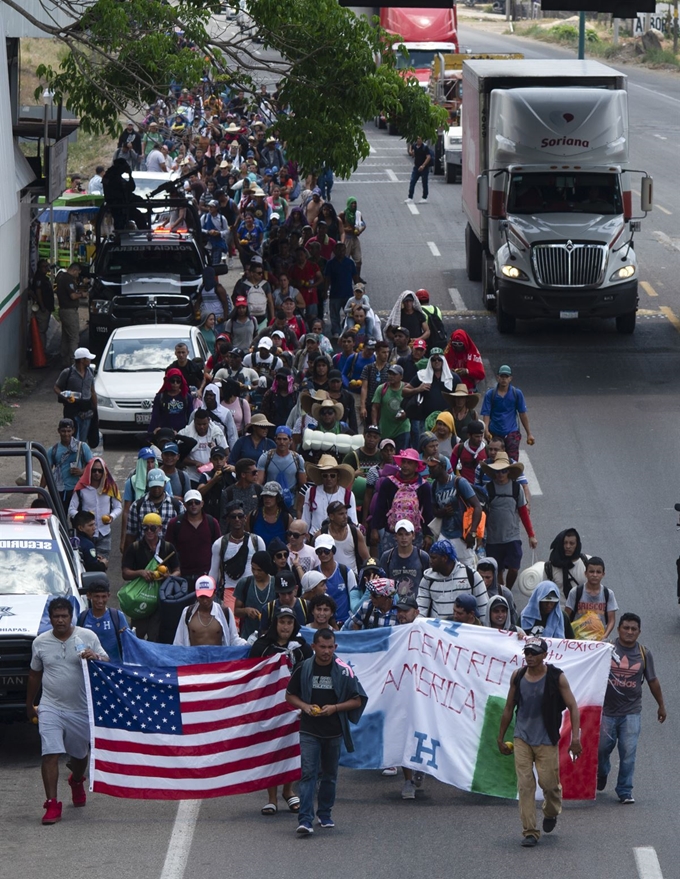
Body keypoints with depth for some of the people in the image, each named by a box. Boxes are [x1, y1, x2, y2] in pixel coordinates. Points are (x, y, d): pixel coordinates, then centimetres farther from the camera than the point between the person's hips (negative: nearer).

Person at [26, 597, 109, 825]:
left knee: (79, 754, 17)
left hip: (81, 709, 0)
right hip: (51, 708, 0)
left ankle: (77, 781, 51)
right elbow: (34, 675, 14)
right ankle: (52, 804, -15)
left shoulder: (87, 637, -2)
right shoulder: (40, 643, 3)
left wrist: (95, 658, -21)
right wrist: (29, 704, 19)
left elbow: (107, 664, 2)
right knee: (50, 754, -14)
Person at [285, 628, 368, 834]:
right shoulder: (303, 669, 0)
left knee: (329, 775, 12)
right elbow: (290, 695, 11)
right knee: (308, 773, -11)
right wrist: (305, 706, -8)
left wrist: (335, 707, -13)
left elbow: (358, 700, 1)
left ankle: (325, 814, 28)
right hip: (309, 730, -1)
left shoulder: (343, 671, -2)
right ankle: (305, 820, -18)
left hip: (334, 731, 1)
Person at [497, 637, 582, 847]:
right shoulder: (517, 676, 3)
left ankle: (551, 812, 35)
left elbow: (572, 706, -6)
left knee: (548, 782, 0)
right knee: (525, 785, -5)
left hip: (546, 741, -2)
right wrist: (501, 737, 15)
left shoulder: (556, 677, -6)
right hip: (522, 739, 2)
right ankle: (529, 831, -1)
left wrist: (575, 736, -17)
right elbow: (509, 708, 13)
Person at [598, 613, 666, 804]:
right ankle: (600, 778, 39)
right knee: (602, 747, 9)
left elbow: (652, 681, 13)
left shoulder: (644, 654, 2)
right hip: (607, 710, 0)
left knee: (628, 753, -4)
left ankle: (625, 791, 6)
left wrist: (661, 705, 19)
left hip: (631, 711, 0)